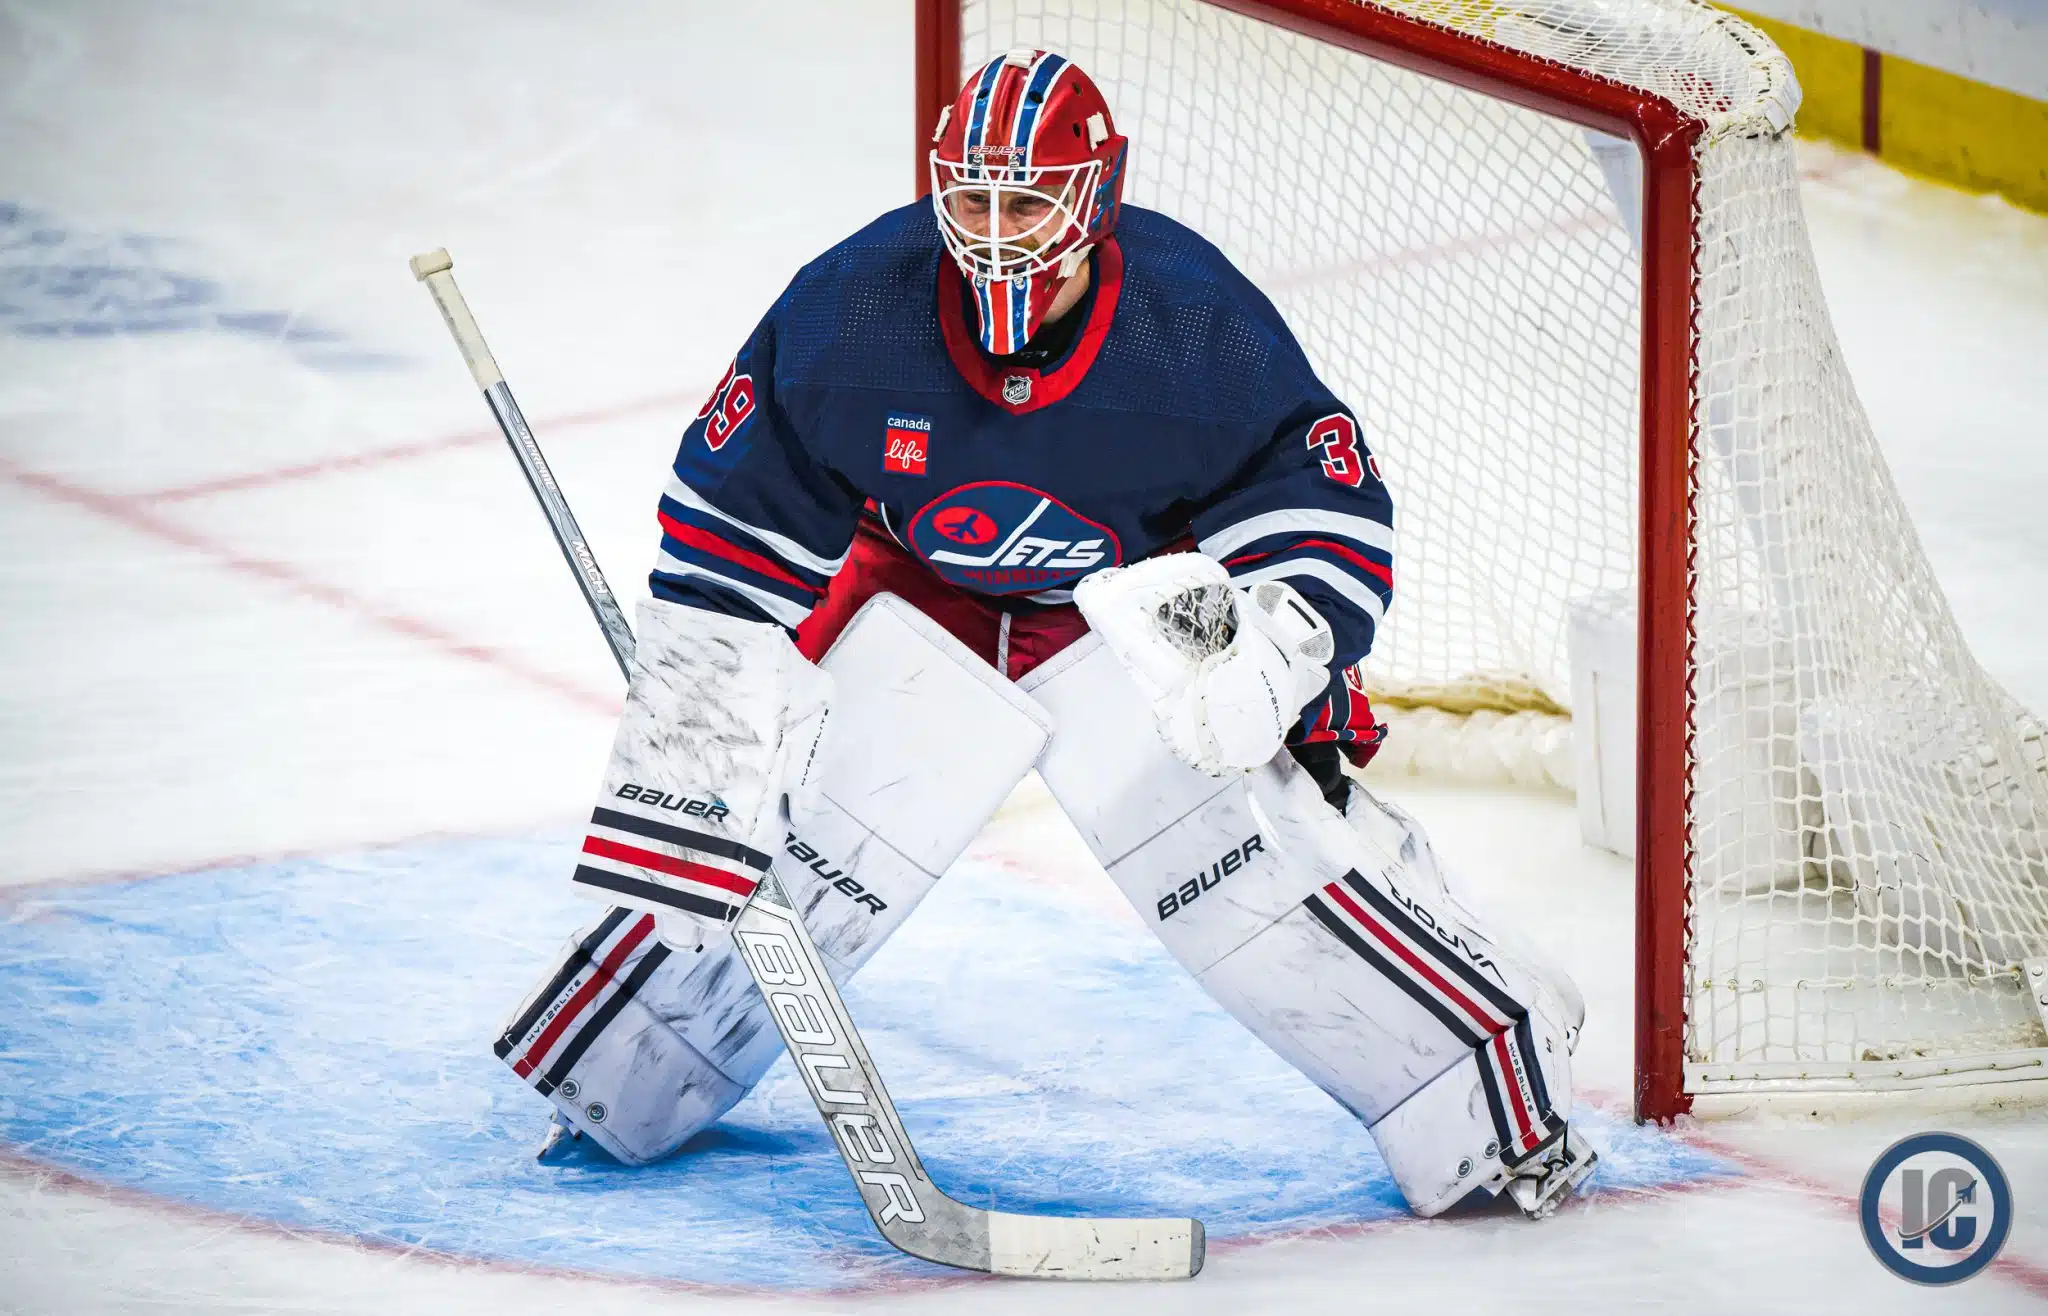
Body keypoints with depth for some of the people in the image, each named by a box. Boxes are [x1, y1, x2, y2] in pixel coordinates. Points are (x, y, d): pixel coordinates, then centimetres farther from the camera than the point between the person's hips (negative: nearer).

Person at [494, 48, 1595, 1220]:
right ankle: (610, 1084, 16)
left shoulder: (1201, 325, -25)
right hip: (924, 608, 2)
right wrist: (705, 702, -11)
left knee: (1257, 845, -19)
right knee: (797, 848, -7)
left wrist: (1280, 644, -34)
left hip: (1149, 608, -1)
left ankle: (1491, 1102, -8)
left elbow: (1333, 511, -15)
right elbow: (734, 512, -10)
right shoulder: (851, 310, -22)